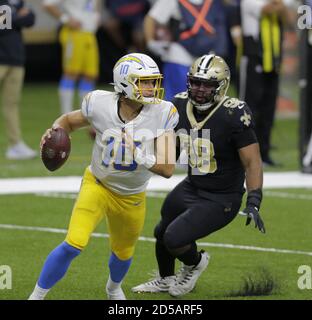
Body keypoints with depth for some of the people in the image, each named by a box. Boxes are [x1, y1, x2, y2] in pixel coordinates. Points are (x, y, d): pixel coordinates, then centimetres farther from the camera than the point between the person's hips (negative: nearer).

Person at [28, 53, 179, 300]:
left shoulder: (162, 114, -21)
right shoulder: (101, 104, -21)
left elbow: (167, 169, -21)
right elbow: (69, 121, 1)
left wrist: (143, 158, -38)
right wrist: (55, 132, -21)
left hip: (132, 197, 2)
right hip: (98, 185, -2)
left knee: (123, 254, 23)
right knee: (74, 244, -21)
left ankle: (114, 287, 58)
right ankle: (37, 296, -4)